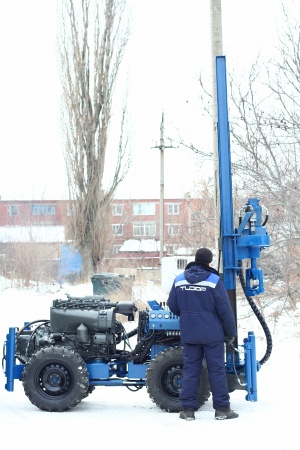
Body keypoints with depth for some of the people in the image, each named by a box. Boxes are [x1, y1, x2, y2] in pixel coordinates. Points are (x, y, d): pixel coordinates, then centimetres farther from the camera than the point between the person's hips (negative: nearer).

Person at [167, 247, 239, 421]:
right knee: (217, 370, 5)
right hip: (212, 334, -3)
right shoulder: (214, 280, -10)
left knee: (190, 369, 9)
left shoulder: (179, 280, 2)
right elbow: (225, 310, -9)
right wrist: (231, 333, 2)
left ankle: (188, 409, 9)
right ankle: (222, 408, 9)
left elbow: (172, 306, 11)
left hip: (189, 334, 3)